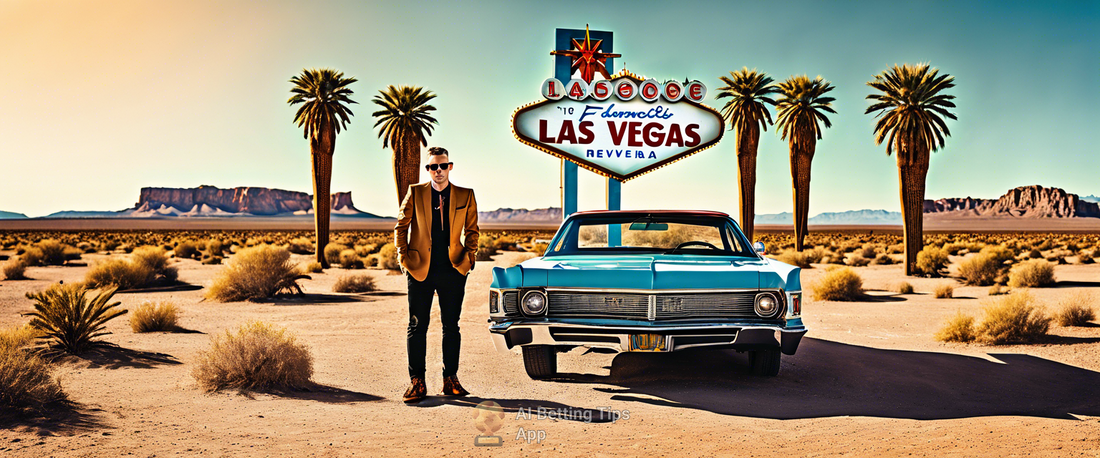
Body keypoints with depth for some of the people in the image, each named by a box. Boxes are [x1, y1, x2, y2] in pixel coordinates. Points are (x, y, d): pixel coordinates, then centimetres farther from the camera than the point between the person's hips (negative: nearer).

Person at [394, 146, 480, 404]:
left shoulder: (465, 196, 6)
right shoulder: (415, 193, 4)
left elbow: (472, 230, 14)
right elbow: (401, 227, 7)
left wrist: (469, 257, 1)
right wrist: (404, 259, -1)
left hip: (453, 270, 1)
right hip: (420, 269, -1)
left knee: (451, 326, 7)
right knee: (417, 326, 1)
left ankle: (450, 380, 16)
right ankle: (417, 382, 7)